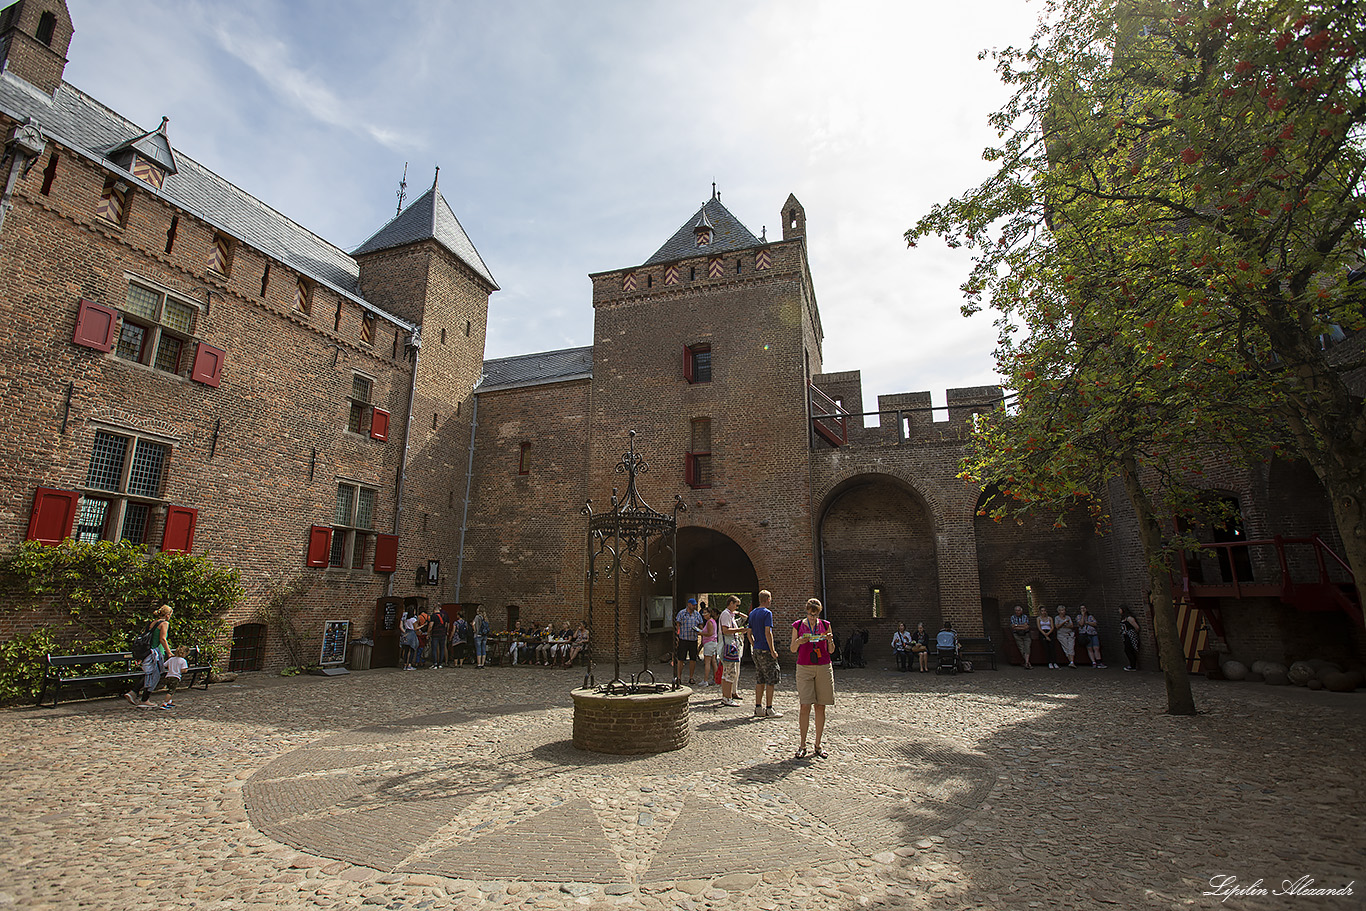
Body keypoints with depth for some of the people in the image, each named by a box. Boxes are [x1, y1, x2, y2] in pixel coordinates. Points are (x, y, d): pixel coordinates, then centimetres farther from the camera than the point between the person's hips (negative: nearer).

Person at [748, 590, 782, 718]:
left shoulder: (752, 613, 12)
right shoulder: (767, 613, -12)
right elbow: (767, 633, -19)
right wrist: (772, 650, -15)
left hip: (756, 650, 8)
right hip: (765, 650, -8)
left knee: (760, 680, 13)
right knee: (771, 680, 0)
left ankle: (758, 708, 15)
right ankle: (769, 710, 2)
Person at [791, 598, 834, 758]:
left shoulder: (825, 625, 7)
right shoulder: (798, 626, 4)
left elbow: (830, 651, 11)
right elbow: (793, 649, 7)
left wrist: (830, 641, -10)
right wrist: (799, 641, -14)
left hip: (824, 668, 2)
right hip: (804, 668, -2)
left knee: (820, 707, 4)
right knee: (805, 706, -7)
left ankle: (817, 745, 15)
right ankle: (802, 745, 5)